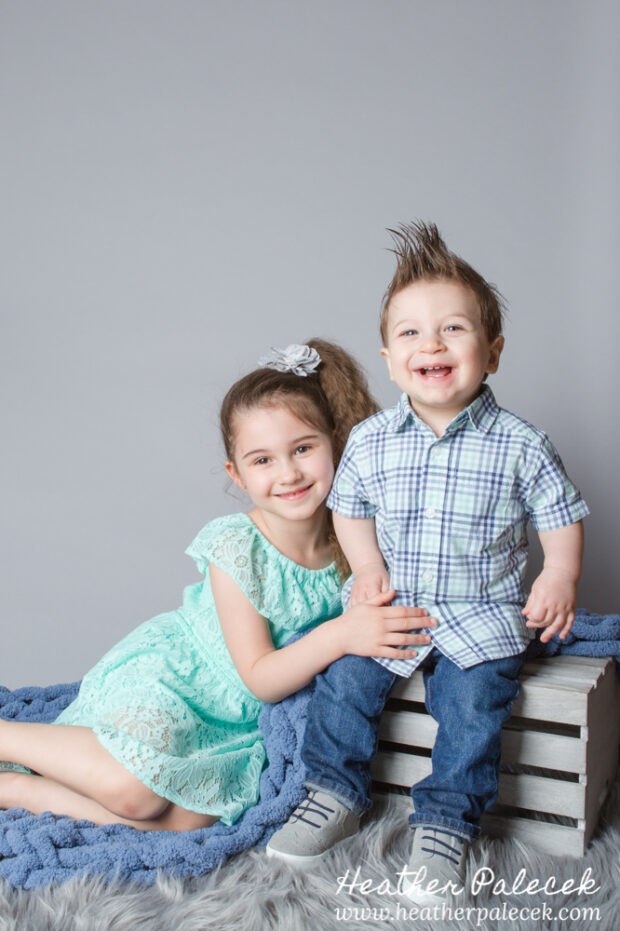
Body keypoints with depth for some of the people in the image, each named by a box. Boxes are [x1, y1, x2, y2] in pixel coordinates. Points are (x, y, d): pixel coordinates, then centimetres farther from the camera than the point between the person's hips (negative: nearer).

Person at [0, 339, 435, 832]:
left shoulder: (350, 542, -12)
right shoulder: (236, 548, -24)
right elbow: (259, 677, -24)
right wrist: (340, 635, -37)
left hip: (237, 719, 5)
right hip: (172, 669, -4)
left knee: (186, 819, -13)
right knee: (134, 790, -26)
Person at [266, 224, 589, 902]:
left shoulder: (520, 445, -8)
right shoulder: (370, 441, -2)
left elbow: (562, 516, 2)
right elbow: (349, 508, 11)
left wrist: (560, 576, -14)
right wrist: (368, 567, -4)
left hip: (481, 610, -2)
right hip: (391, 601, 2)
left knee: (473, 699, -19)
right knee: (346, 675, -12)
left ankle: (446, 823, 2)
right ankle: (335, 796, 11)